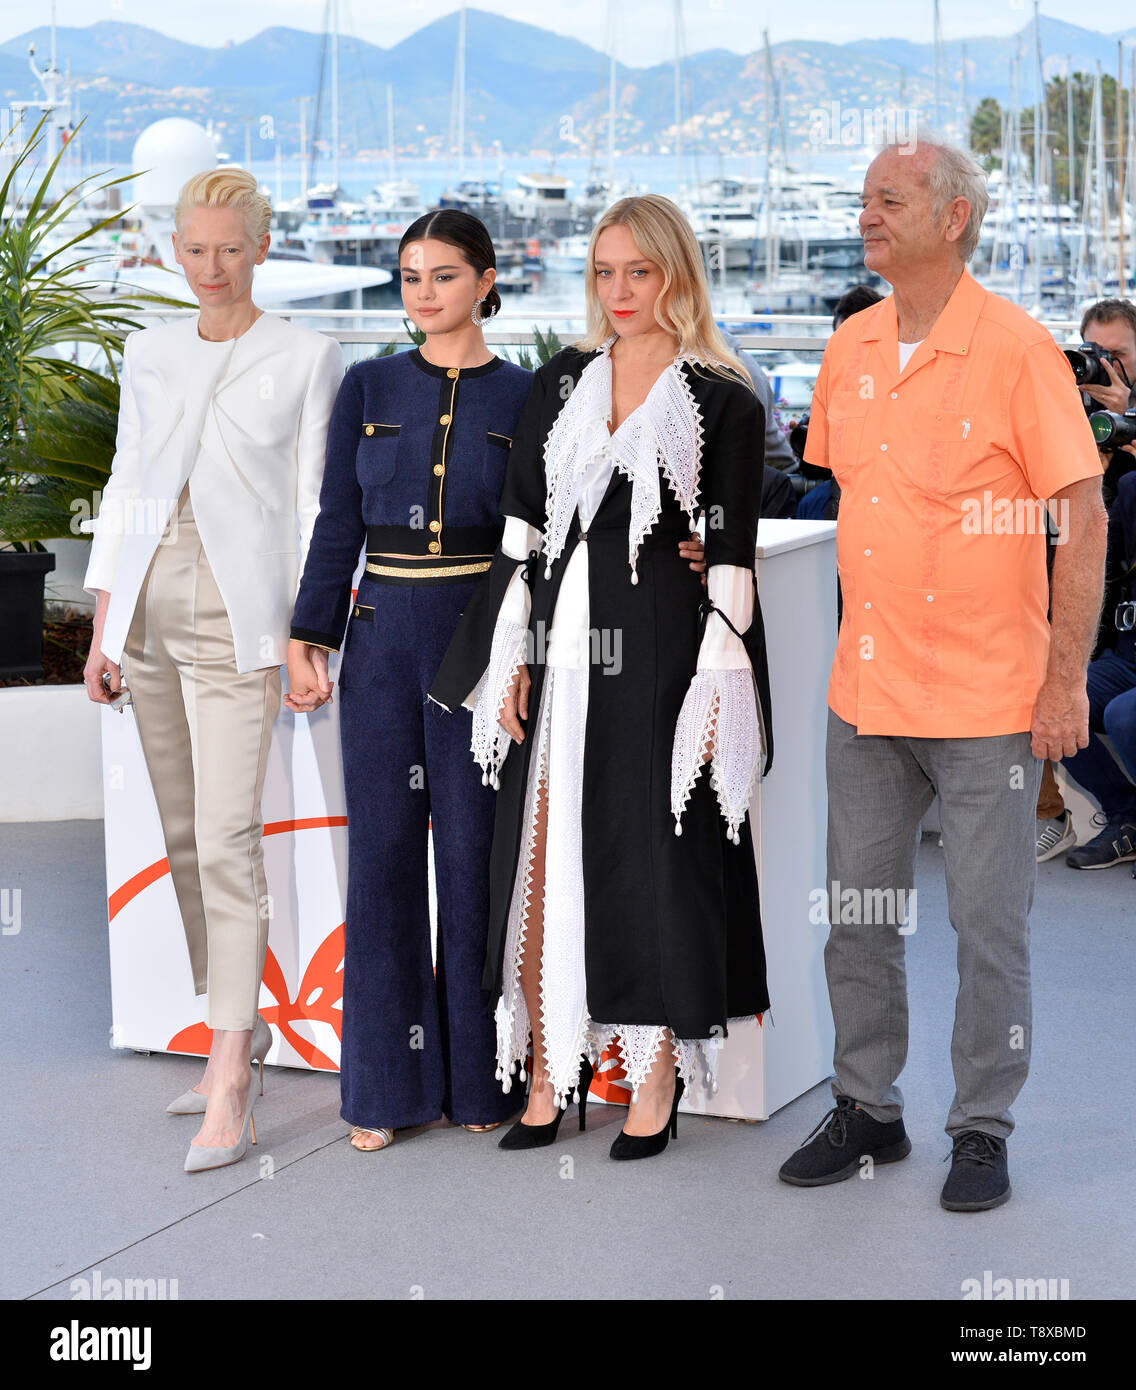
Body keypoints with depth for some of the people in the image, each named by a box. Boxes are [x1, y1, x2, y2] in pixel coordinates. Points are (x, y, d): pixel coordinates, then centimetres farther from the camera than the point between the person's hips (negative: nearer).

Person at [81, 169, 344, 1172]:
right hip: (149, 606, 5)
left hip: (236, 614, -5)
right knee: (182, 836, 10)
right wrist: (104, 628, 11)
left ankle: (228, 1090, -13)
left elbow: (317, 502, -1)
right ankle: (241, 1025, 24)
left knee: (226, 838, -12)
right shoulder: (150, 355, 14)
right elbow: (125, 487, 16)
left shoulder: (306, 358, 1)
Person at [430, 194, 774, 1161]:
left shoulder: (724, 401, -1)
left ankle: (654, 1080, 14)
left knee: (649, 858, 1)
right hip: (558, 641, 4)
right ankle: (549, 1072, 15)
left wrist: (715, 684, -9)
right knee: (542, 859, 5)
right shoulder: (561, 384, 11)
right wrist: (510, 660, 5)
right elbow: (522, 529, 11)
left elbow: (733, 555, -4)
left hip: (656, 647, -4)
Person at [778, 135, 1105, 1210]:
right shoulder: (847, 351, 8)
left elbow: (1085, 514, -10)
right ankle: (867, 1109, 27)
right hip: (864, 692, 6)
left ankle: (983, 1131, 16)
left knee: (990, 928, 3)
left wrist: (1067, 676, -13)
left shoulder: (1016, 348, -10)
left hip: (987, 698, -6)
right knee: (856, 912, 13)